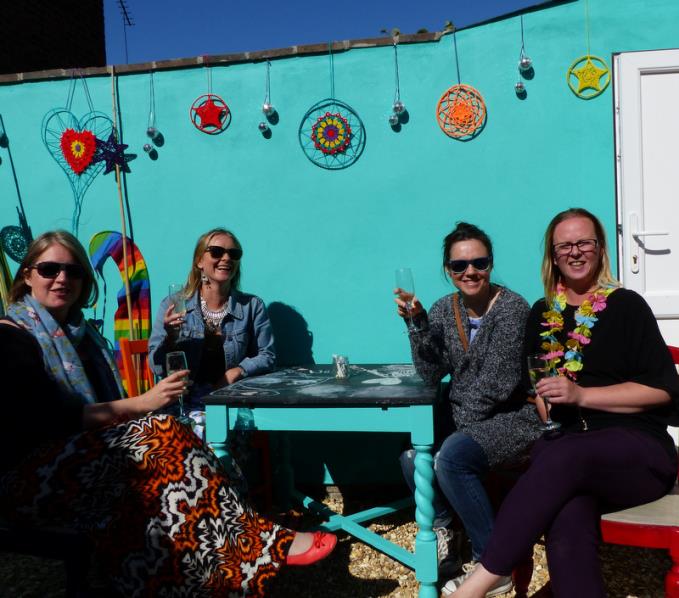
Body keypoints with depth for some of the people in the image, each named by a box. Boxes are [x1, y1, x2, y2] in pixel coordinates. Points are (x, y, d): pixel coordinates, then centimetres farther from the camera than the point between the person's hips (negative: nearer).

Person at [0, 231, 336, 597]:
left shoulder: (78, 331, 17)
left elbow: (102, 405, 13)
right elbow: (51, 417, -19)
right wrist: (141, 404, -25)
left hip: (83, 453, 7)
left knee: (163, 443, -22)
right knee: (163, 436, -26)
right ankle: (263, 545, -23)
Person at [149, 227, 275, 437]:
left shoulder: (252, 306, 9)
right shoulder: (172, 305, 7)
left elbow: (267, 357, 9)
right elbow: (158, 367, 5)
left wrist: (236, 371, -8)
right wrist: (170, 337, -14)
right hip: (185, 406, -1)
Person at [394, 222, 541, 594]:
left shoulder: (511, 308, -13)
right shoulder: (444, 309, 3)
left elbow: (496, 384, -17)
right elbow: (431, 374, -6)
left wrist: (457, 427, -14)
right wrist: (418, 323, -18)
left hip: (513, 417, -6)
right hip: (462, 418, 6)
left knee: (452, 456, -30)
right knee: (412, 452, -18)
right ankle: (442, 539, 5)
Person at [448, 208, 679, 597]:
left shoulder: (626, 306, 4)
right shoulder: (543, 314, 17)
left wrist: (581, 395, -12)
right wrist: (541, 403, 9)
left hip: (637, 450, -3)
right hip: (566, 444, 3)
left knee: (564, 455, -37)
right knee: (568, 524, -34)